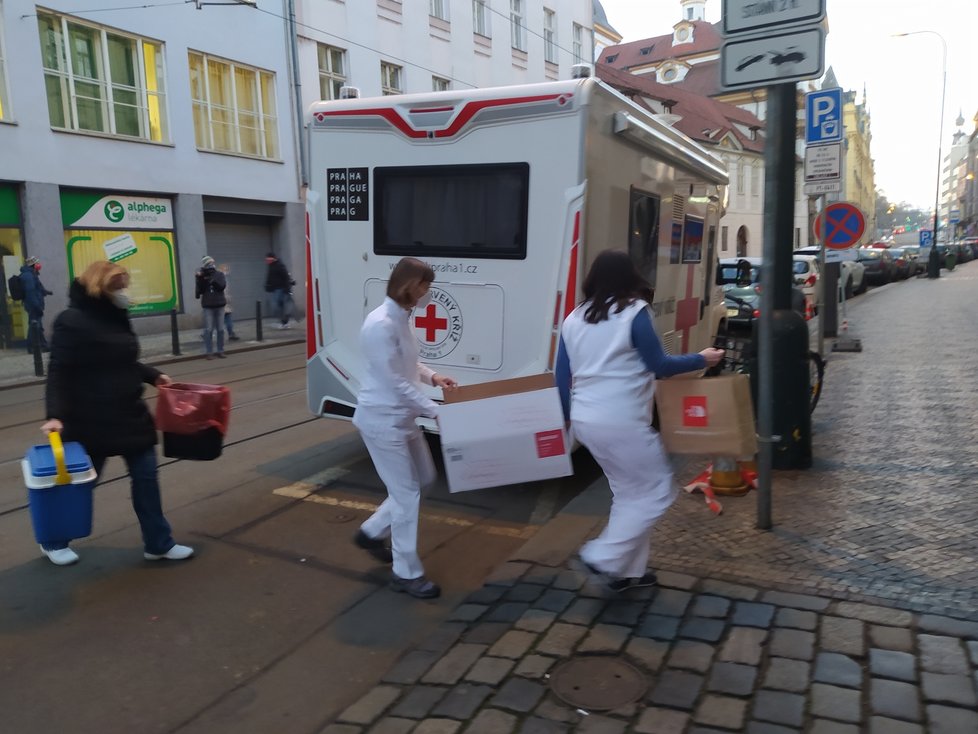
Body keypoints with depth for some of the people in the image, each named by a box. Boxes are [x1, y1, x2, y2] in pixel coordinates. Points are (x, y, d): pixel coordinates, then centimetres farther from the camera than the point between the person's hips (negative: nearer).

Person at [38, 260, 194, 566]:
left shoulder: (114, 316, 8)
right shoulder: (72, 321, -15)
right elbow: (58, 373, -18)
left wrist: (153, 376, 13)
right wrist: (55, 414, -26)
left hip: (130, 414, 7)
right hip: (91, 421, -7)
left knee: (146, 476, 8)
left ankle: (158, 543, 19)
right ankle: (54, 541, 34)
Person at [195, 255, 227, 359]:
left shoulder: (219, 274, 3)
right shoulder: (201, 276, 2)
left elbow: (223, 285, -11)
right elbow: (199, 291, -5)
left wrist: (213, 281, -24)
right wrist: (200, 280, -17)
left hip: (219, 305, 1)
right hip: (208, 307, -1)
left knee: (220, 329, 5)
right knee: (208, 330, -3)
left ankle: (220, 351, 14)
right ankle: (209, 352, 2)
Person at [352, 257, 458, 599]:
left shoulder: (402, 318, 4)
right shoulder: (381, 325, -24)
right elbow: (395, 382, -24)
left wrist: (432, 376, 3)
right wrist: (435, 410, -20)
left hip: (402, 417, 10)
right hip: (382, 420, -10)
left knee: (424, 478, 19)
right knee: (406, 494, 0)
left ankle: (371, 533, 36)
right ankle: (407, 573, 17)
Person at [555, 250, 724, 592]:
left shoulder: (574, 318, 10)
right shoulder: (634, 312, -9)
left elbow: (561, 375, 11)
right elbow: (658, 365, -6)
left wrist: (568, 416, 22)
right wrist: (701, 359, 9)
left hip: (585, 420, 8)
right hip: (621, 422, -8)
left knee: (628, 492, 20)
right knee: (657, 492, 7)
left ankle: (628, 569, 25)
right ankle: (604, 557, 2)